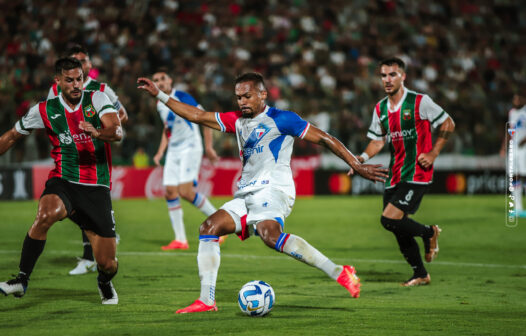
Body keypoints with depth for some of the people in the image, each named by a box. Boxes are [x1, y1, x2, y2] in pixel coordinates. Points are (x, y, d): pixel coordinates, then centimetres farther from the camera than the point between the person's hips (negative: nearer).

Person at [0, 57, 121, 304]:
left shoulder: (97, 100, -1)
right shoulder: (45, 110, 2)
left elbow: (117, 132, -18)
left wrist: (97, 133, -38)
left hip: (97, 189, 0)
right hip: (62, 183, 0)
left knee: (107, 263, -1)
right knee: (46, 214, -37)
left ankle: (105, 283, 39)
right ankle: (22, 279, -24)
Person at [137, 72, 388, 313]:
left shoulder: (280, 119, -2)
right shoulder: (237, 121, 19)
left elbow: (323, 138, -3)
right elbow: (198, 116, 24)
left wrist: (356, 165, -9)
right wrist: (159, 95, 22)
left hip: (273, 189, -8)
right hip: (246, 194, 8)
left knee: (270, 234, -34)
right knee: (208, 228, -7)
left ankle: (339, 273, -34)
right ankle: (206, 300, -6)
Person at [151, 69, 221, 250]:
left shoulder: (182, 98, -11)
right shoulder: (160, 105, 13)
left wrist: (208, 147, -12)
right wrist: (160, 152, 18)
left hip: (191, 148, -8)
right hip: (173, 152, 8)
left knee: (185, 191, -19)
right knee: (170, 192, -2)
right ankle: (180, 240, 3)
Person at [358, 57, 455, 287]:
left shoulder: (420, 102, -9)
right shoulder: (380, 109, 9)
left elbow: (448, 124, -1)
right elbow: (378, 140, 18)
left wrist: (433, 153, -8)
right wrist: (362, 158, -1)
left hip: (417, 173, -6)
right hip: (395, 175, 6)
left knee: (390, 219, -19)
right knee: (398, 229, 6)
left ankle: (429, 233, 9)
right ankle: (420, 274, 24)